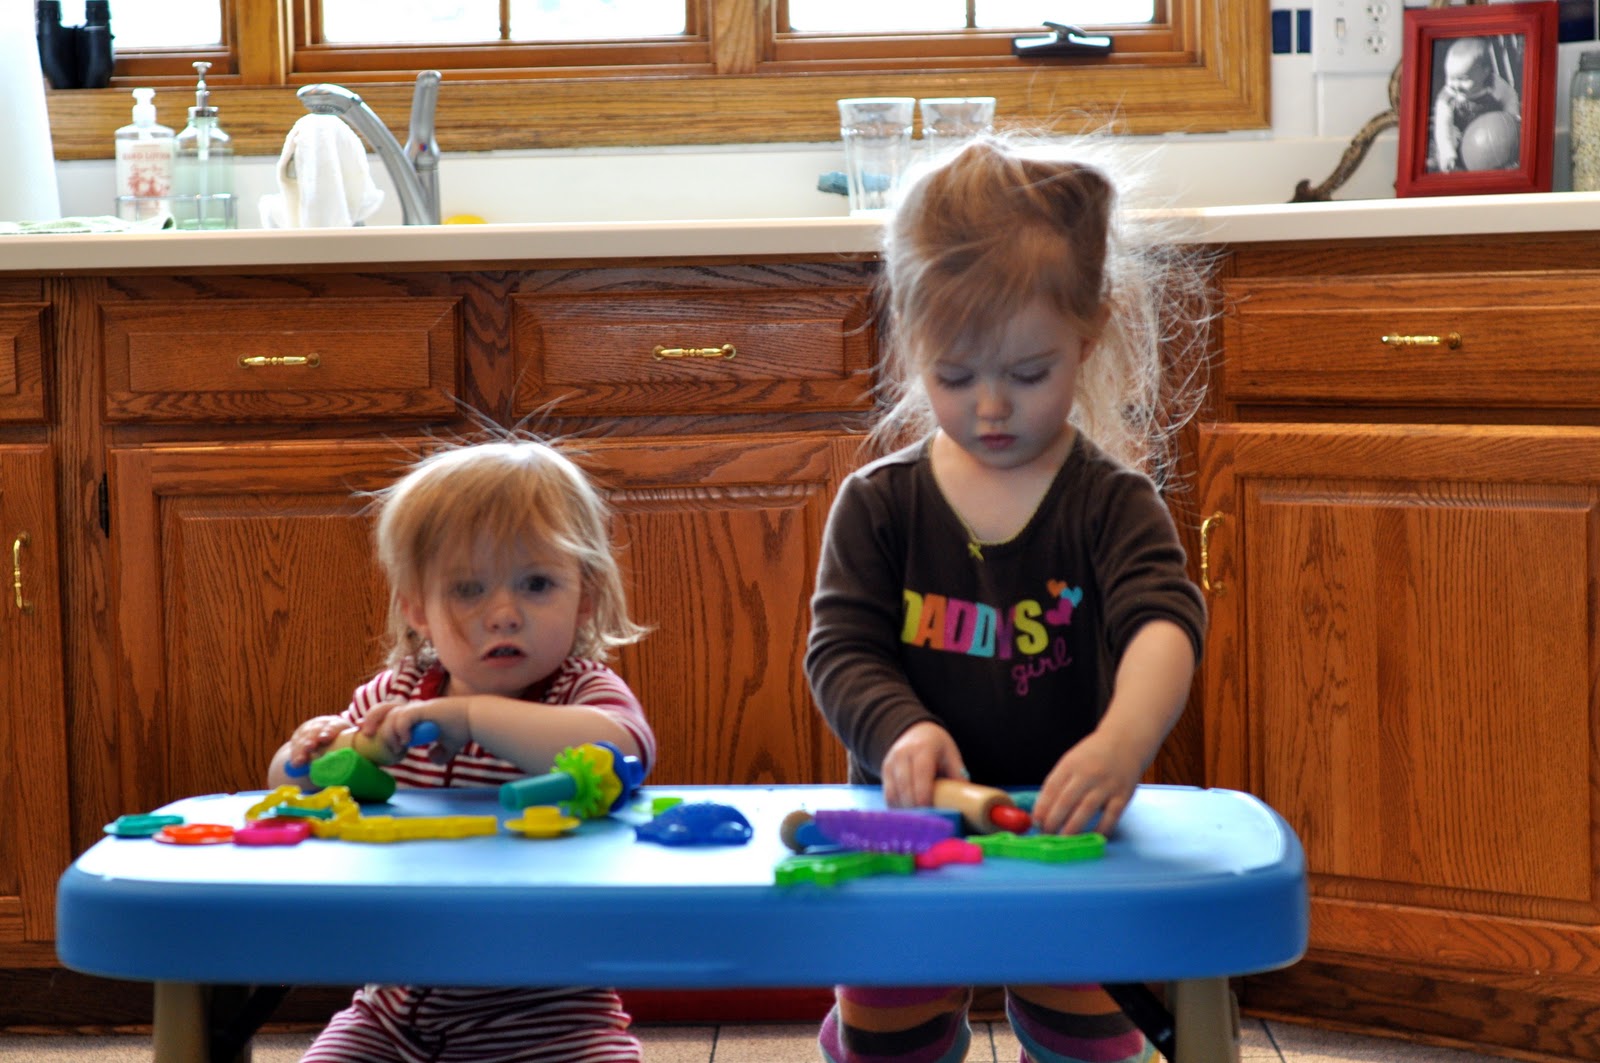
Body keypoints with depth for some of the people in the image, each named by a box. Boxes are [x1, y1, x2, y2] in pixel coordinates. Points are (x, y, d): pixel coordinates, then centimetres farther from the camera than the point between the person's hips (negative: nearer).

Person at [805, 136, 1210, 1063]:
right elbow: (842, 648, -5)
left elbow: (1163, 619, -23)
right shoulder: (879, 504, -1)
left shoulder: (1110, 502, -7)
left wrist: (1124, 741, -45)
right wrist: (902, 732, -28)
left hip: (1064, 837, -1)